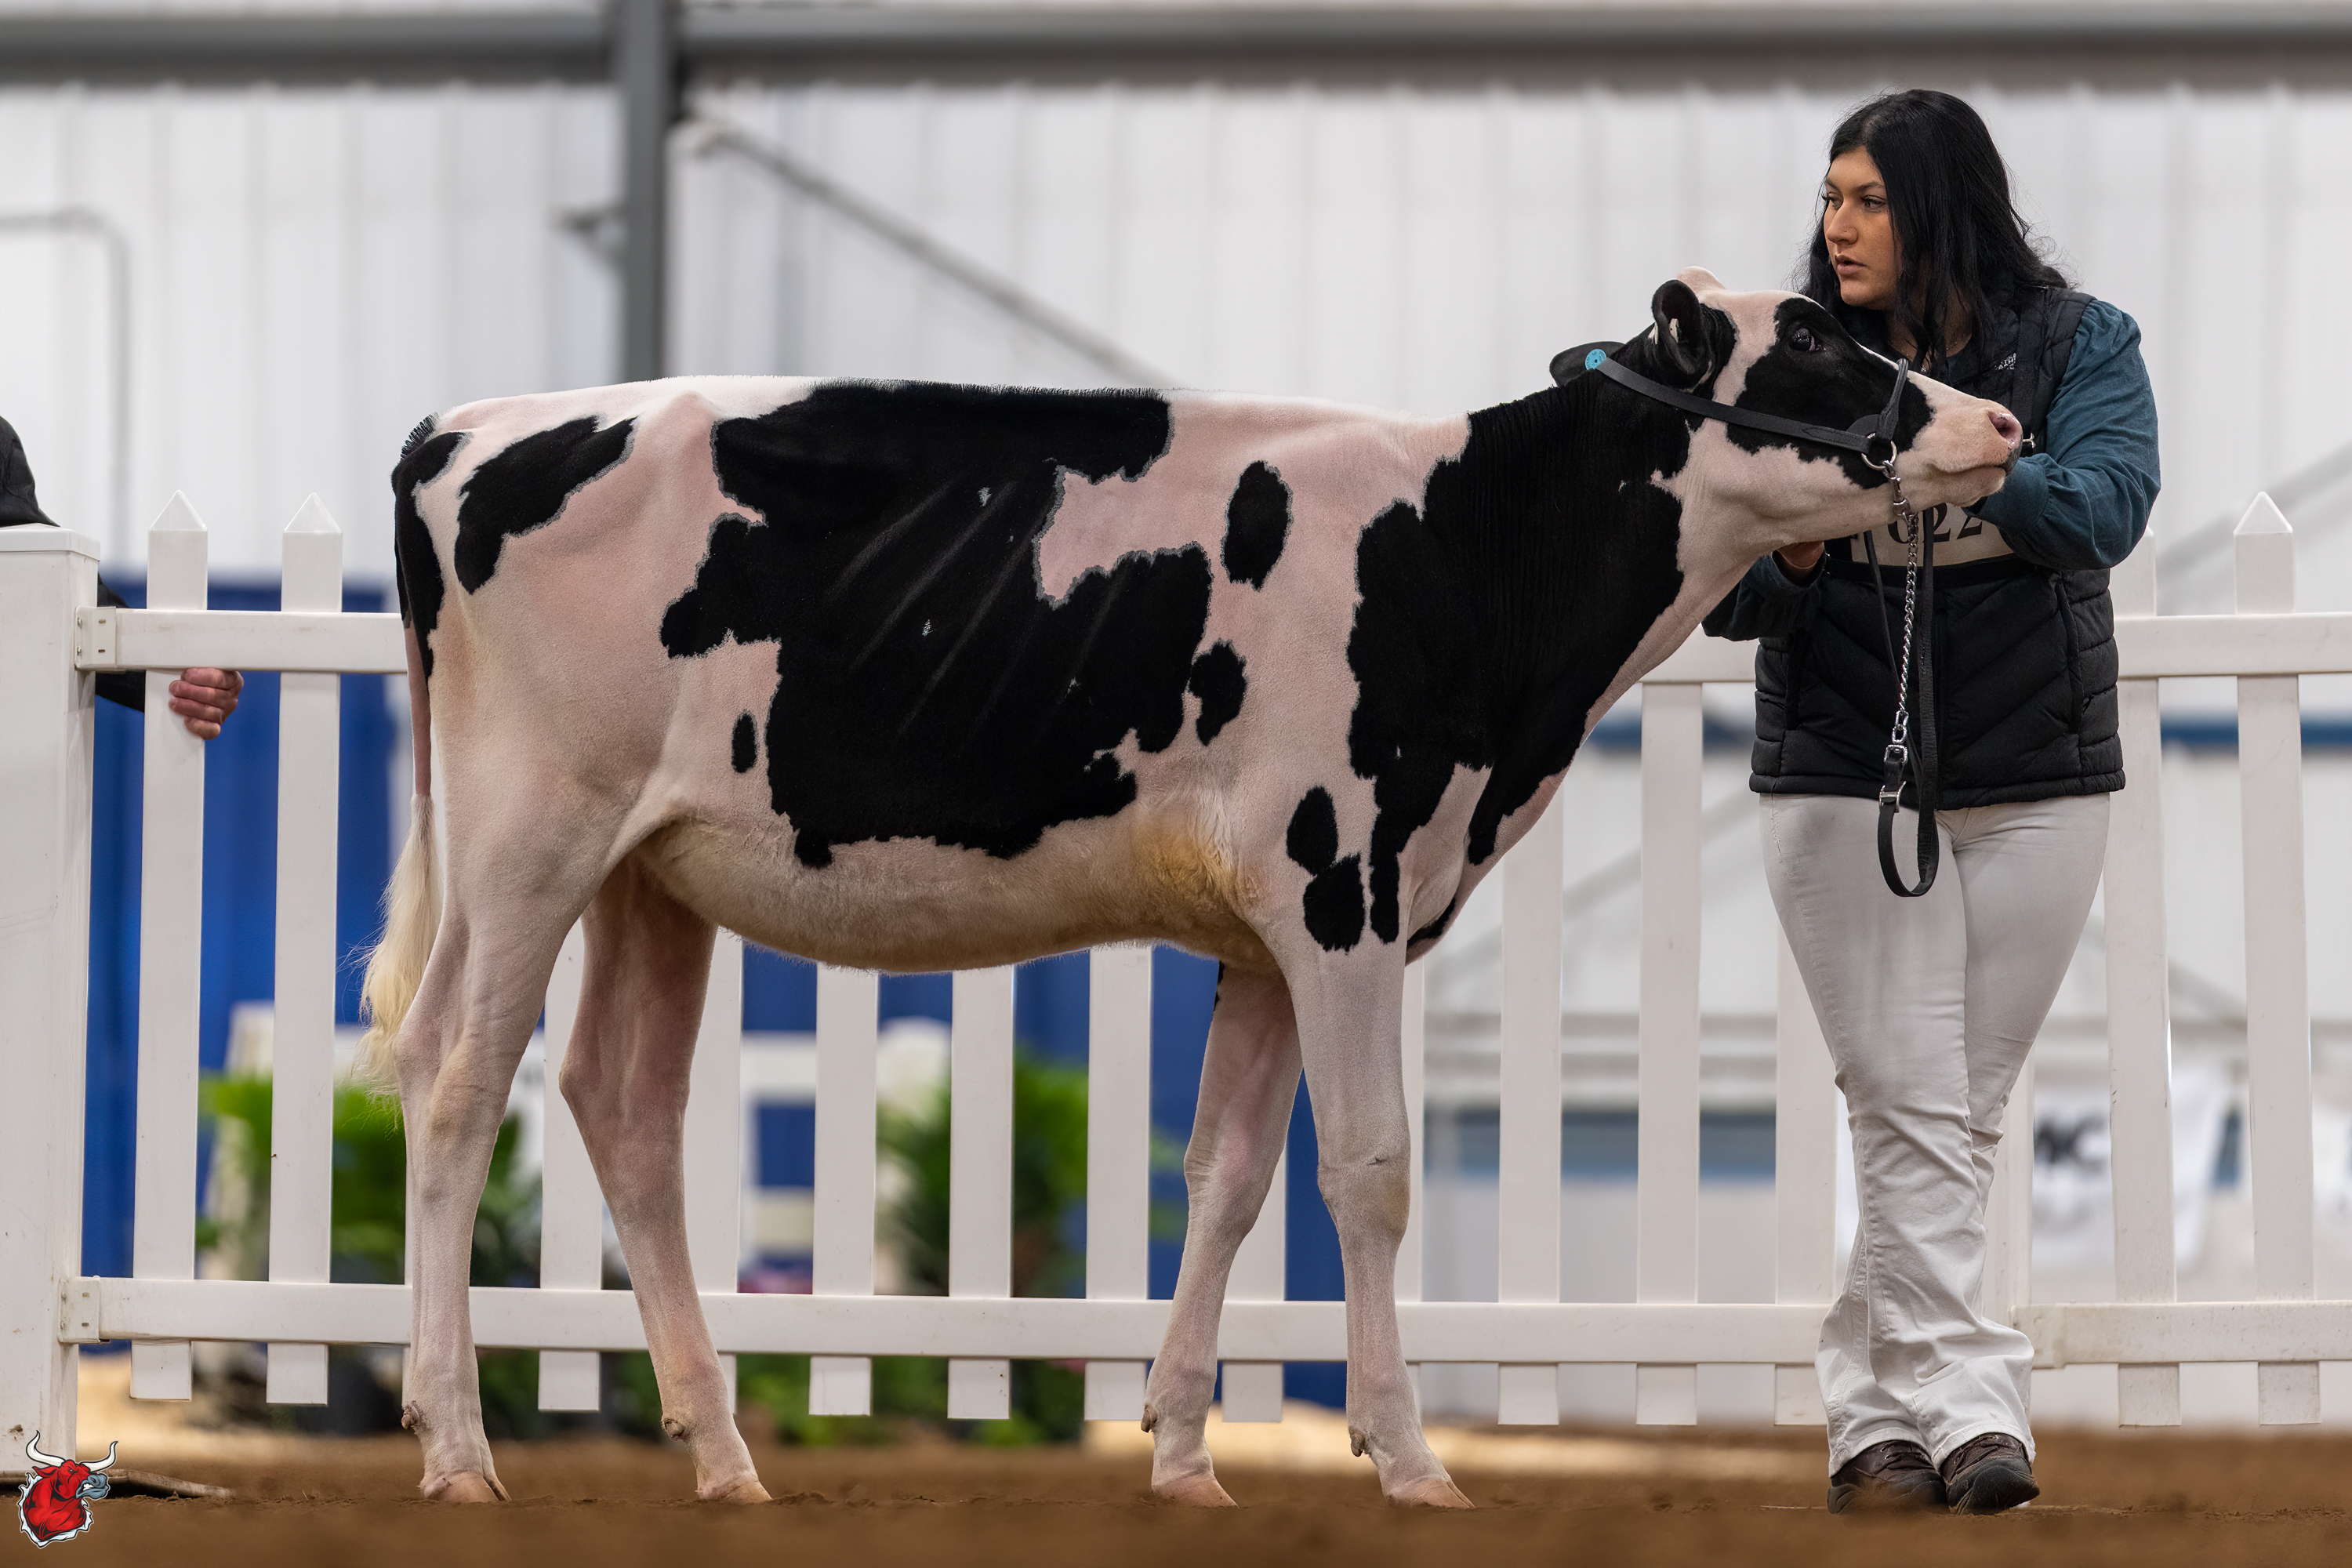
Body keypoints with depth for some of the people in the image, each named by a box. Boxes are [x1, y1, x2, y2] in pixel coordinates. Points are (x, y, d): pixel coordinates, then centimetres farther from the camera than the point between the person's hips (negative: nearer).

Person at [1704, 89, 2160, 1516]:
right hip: (1844, 781, 0)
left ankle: (1874, 1412, 15)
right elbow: (1726, 596, 0)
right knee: (1911, 1111, -8)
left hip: (2036, 788, 0)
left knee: (1969, 1116, 5)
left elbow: (2107, 507, -17)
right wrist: (1792, 550, -23)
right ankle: (1969, 1412, -12)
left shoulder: (2080, 348, 0)